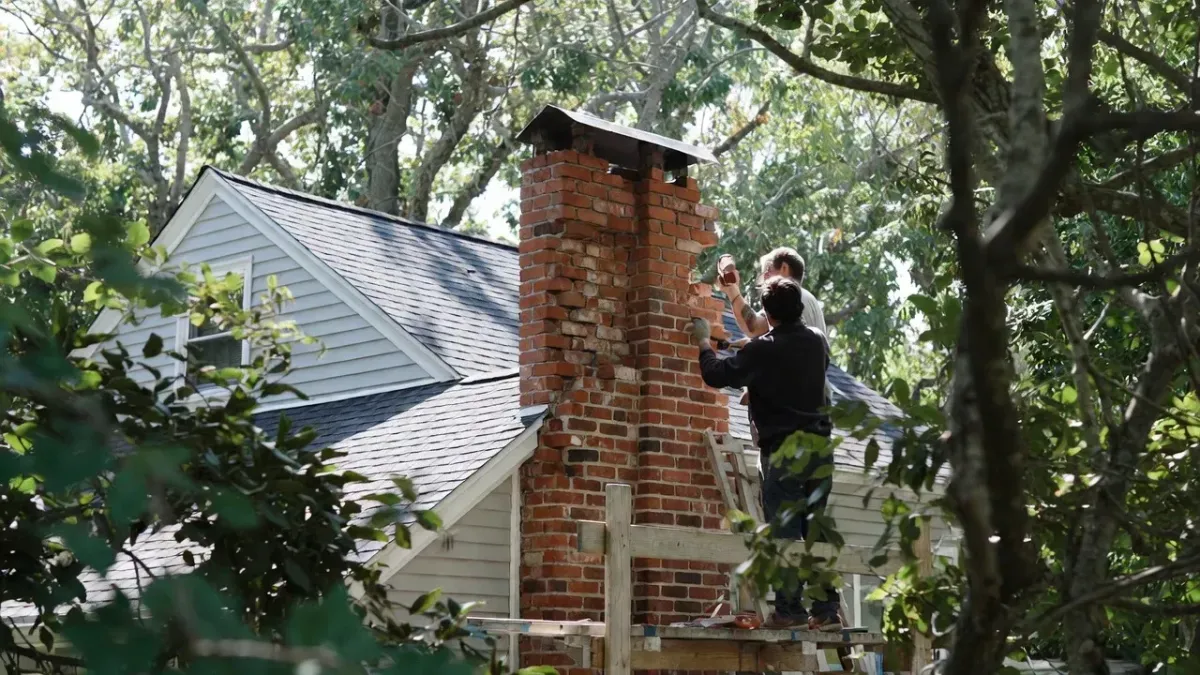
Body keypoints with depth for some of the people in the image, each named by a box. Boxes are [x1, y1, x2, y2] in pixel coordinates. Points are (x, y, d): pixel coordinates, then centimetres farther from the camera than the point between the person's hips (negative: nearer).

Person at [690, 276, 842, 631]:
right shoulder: (817, 341, 9)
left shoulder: (763, 350, -11)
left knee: (784, 530, -4)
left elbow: (717, 375, -7)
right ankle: (827, 609, 7)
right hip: (820, 447, 6)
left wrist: (704, 342, 11)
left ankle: (790, 609, -8)